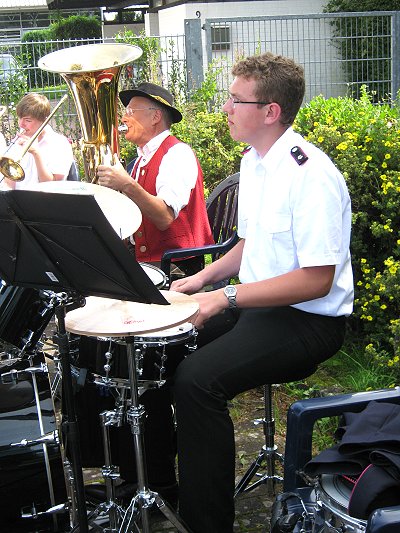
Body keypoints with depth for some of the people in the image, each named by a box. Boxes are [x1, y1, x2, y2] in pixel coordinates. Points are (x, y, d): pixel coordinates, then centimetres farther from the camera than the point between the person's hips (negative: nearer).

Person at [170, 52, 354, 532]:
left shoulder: (312, 177, -22)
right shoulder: (252, 162, 9)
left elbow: (316, 280, -25)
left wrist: (226, 298, -25)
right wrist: (204, 277, 5)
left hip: (309, 319, -9)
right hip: (255, 304, 10)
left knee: (197, 379, -26)